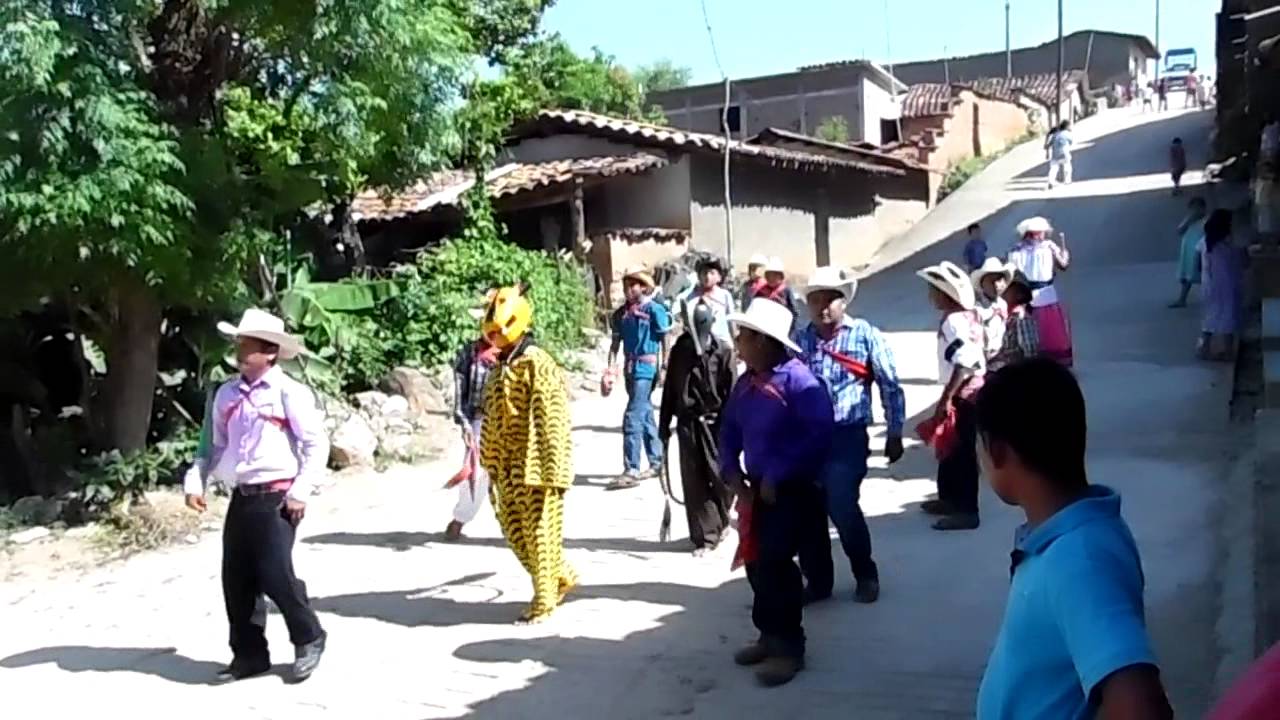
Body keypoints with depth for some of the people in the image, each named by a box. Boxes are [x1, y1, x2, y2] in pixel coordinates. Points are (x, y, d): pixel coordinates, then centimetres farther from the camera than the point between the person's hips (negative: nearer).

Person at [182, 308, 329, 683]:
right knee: (237, 581, 9)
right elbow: (216, 445, 18)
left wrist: (301, 491, -14)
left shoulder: (289, 392, -8)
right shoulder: (226, 394, 10)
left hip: (276, 497, -6)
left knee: (276, 574, -9)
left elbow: (317, 443, -10)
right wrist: (196, 481, 4)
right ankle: (249, 653, 23)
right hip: (241, 497, 7)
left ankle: (309, 639, 13)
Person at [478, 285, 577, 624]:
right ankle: (561, 576, 31)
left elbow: (552, 420, -19)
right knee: (513, 527, 14)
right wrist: (491, 463, 20)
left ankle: (544, 599, 15)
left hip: (535, 464, -9)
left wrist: (553, 469, -22)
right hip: (508, 466, 9)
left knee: (540, 531, 1)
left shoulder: (536, 364, -15)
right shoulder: (500, 367, 12)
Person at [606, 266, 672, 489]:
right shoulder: (621, 313, 8)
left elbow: (666, 341, -5)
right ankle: (656, 463, 28)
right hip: (630, 369, 6)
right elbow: (616, 343, 10)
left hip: (646, 369, -6)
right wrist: (611, 368, -1)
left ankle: (631, 471, -8)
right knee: (646, 417, 16)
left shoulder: (655, 310, -8)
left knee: (632, 420, -11)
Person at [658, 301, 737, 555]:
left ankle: (721, 520, 31)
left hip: (715, 422, -3)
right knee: (693, 481, 2)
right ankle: (705, 536, 11)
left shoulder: (724, 350, -4)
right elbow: (669, 389, 12)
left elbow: (731, 391, -8)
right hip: (688, 422, 3)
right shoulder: (679, 350, 6)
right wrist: (664, 424, 11)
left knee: (720, 476, 1)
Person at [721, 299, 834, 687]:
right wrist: (732, 472, 0)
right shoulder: (745, 384, 6)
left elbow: (819, 435, -25)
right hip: (758, 489, 8)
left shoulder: (798, 380, -19)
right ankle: (771, 636, 28)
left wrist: (777, 476, -22)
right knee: (757, 563, 12)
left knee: (774, 563, -9)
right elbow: (729, 430, 16)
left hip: (795, 490, -8)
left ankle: (789, 647, 6)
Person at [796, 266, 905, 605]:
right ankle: (817, 581, 23)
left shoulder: (866, 335, 0)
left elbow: (890, 386, 2)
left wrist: (894, 433, 1)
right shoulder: (800, 339, 9)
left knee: (842, 507, -10)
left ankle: (866, 576, 15)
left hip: (846, 435, -4)